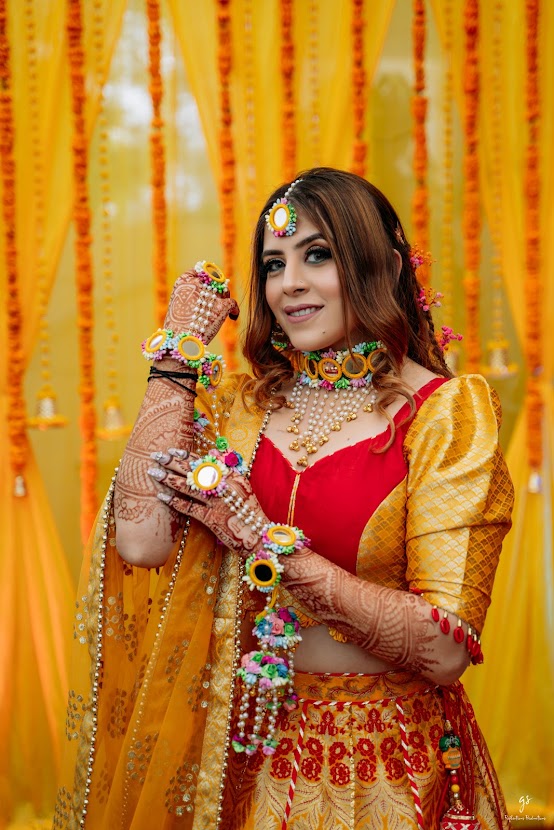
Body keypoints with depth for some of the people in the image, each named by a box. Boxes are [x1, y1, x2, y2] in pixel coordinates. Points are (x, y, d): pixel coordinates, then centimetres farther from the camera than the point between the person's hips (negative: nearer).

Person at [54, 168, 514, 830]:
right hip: (249, 754, 4)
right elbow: (140, 541, -17)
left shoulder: (449, 412, -12)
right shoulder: (241, 402, 0)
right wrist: (177, 357, -11)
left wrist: (264, 540, -19)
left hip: (384, 767, -3)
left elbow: (445, 650, -20)